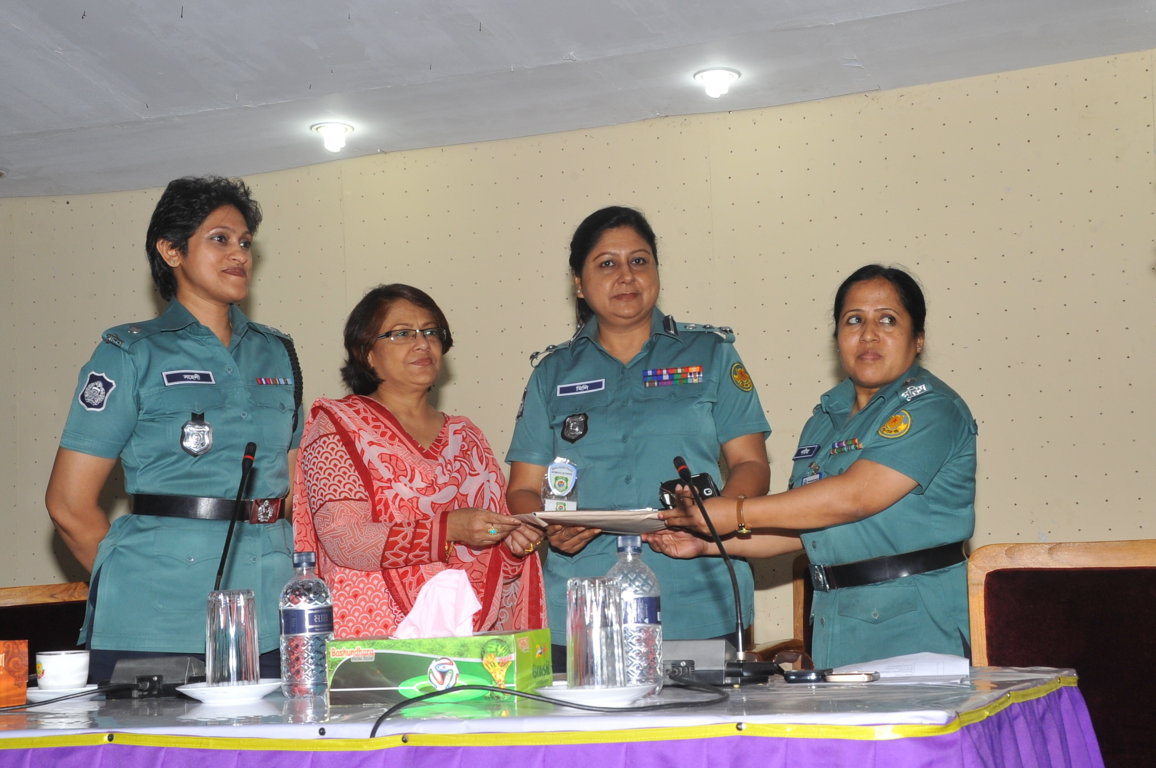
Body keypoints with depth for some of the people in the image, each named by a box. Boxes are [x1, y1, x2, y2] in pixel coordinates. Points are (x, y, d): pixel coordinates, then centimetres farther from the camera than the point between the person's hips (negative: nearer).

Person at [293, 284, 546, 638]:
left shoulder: (465, 436, 20)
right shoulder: (336, 425, 6)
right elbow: (343, 539, -8)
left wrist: (514, 543, 2)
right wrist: (448, 529, -16)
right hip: (379, 631, -5)